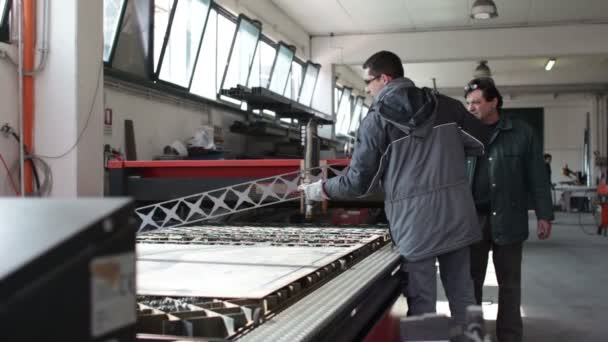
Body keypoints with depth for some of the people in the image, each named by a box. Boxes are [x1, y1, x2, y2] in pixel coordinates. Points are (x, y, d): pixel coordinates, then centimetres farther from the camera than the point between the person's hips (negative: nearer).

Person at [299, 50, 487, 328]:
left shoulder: (377, 119, -5)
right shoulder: (446, 105, 5)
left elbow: (359, 181, -4)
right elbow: (481, 143, 11)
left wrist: (321, 190, 12)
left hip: (415, 222, -4)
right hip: (457, 214, 4)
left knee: (422, 303, 6)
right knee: (462, 294, 14)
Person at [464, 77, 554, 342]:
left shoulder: (521, 133, 2)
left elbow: (537, 176, 2)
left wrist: (544, 214, -1)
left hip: (508, 219, -1)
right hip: (472, 219, 1)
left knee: (509, 282, 9)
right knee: (471, 281, 8)